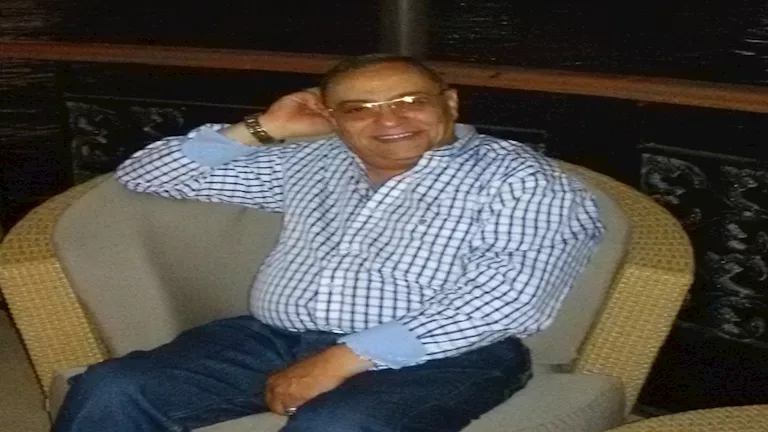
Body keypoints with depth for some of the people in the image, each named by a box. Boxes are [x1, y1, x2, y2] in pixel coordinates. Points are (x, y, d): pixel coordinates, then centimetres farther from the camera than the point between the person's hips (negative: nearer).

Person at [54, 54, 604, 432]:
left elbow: (506, 300, -14)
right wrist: (264, 129, 11)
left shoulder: (521, 178, 3)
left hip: (437, 357, -4)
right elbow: (146, 176, 24)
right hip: (276, 339, 5)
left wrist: (344, 359, -19)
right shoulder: (311, 162, 18)